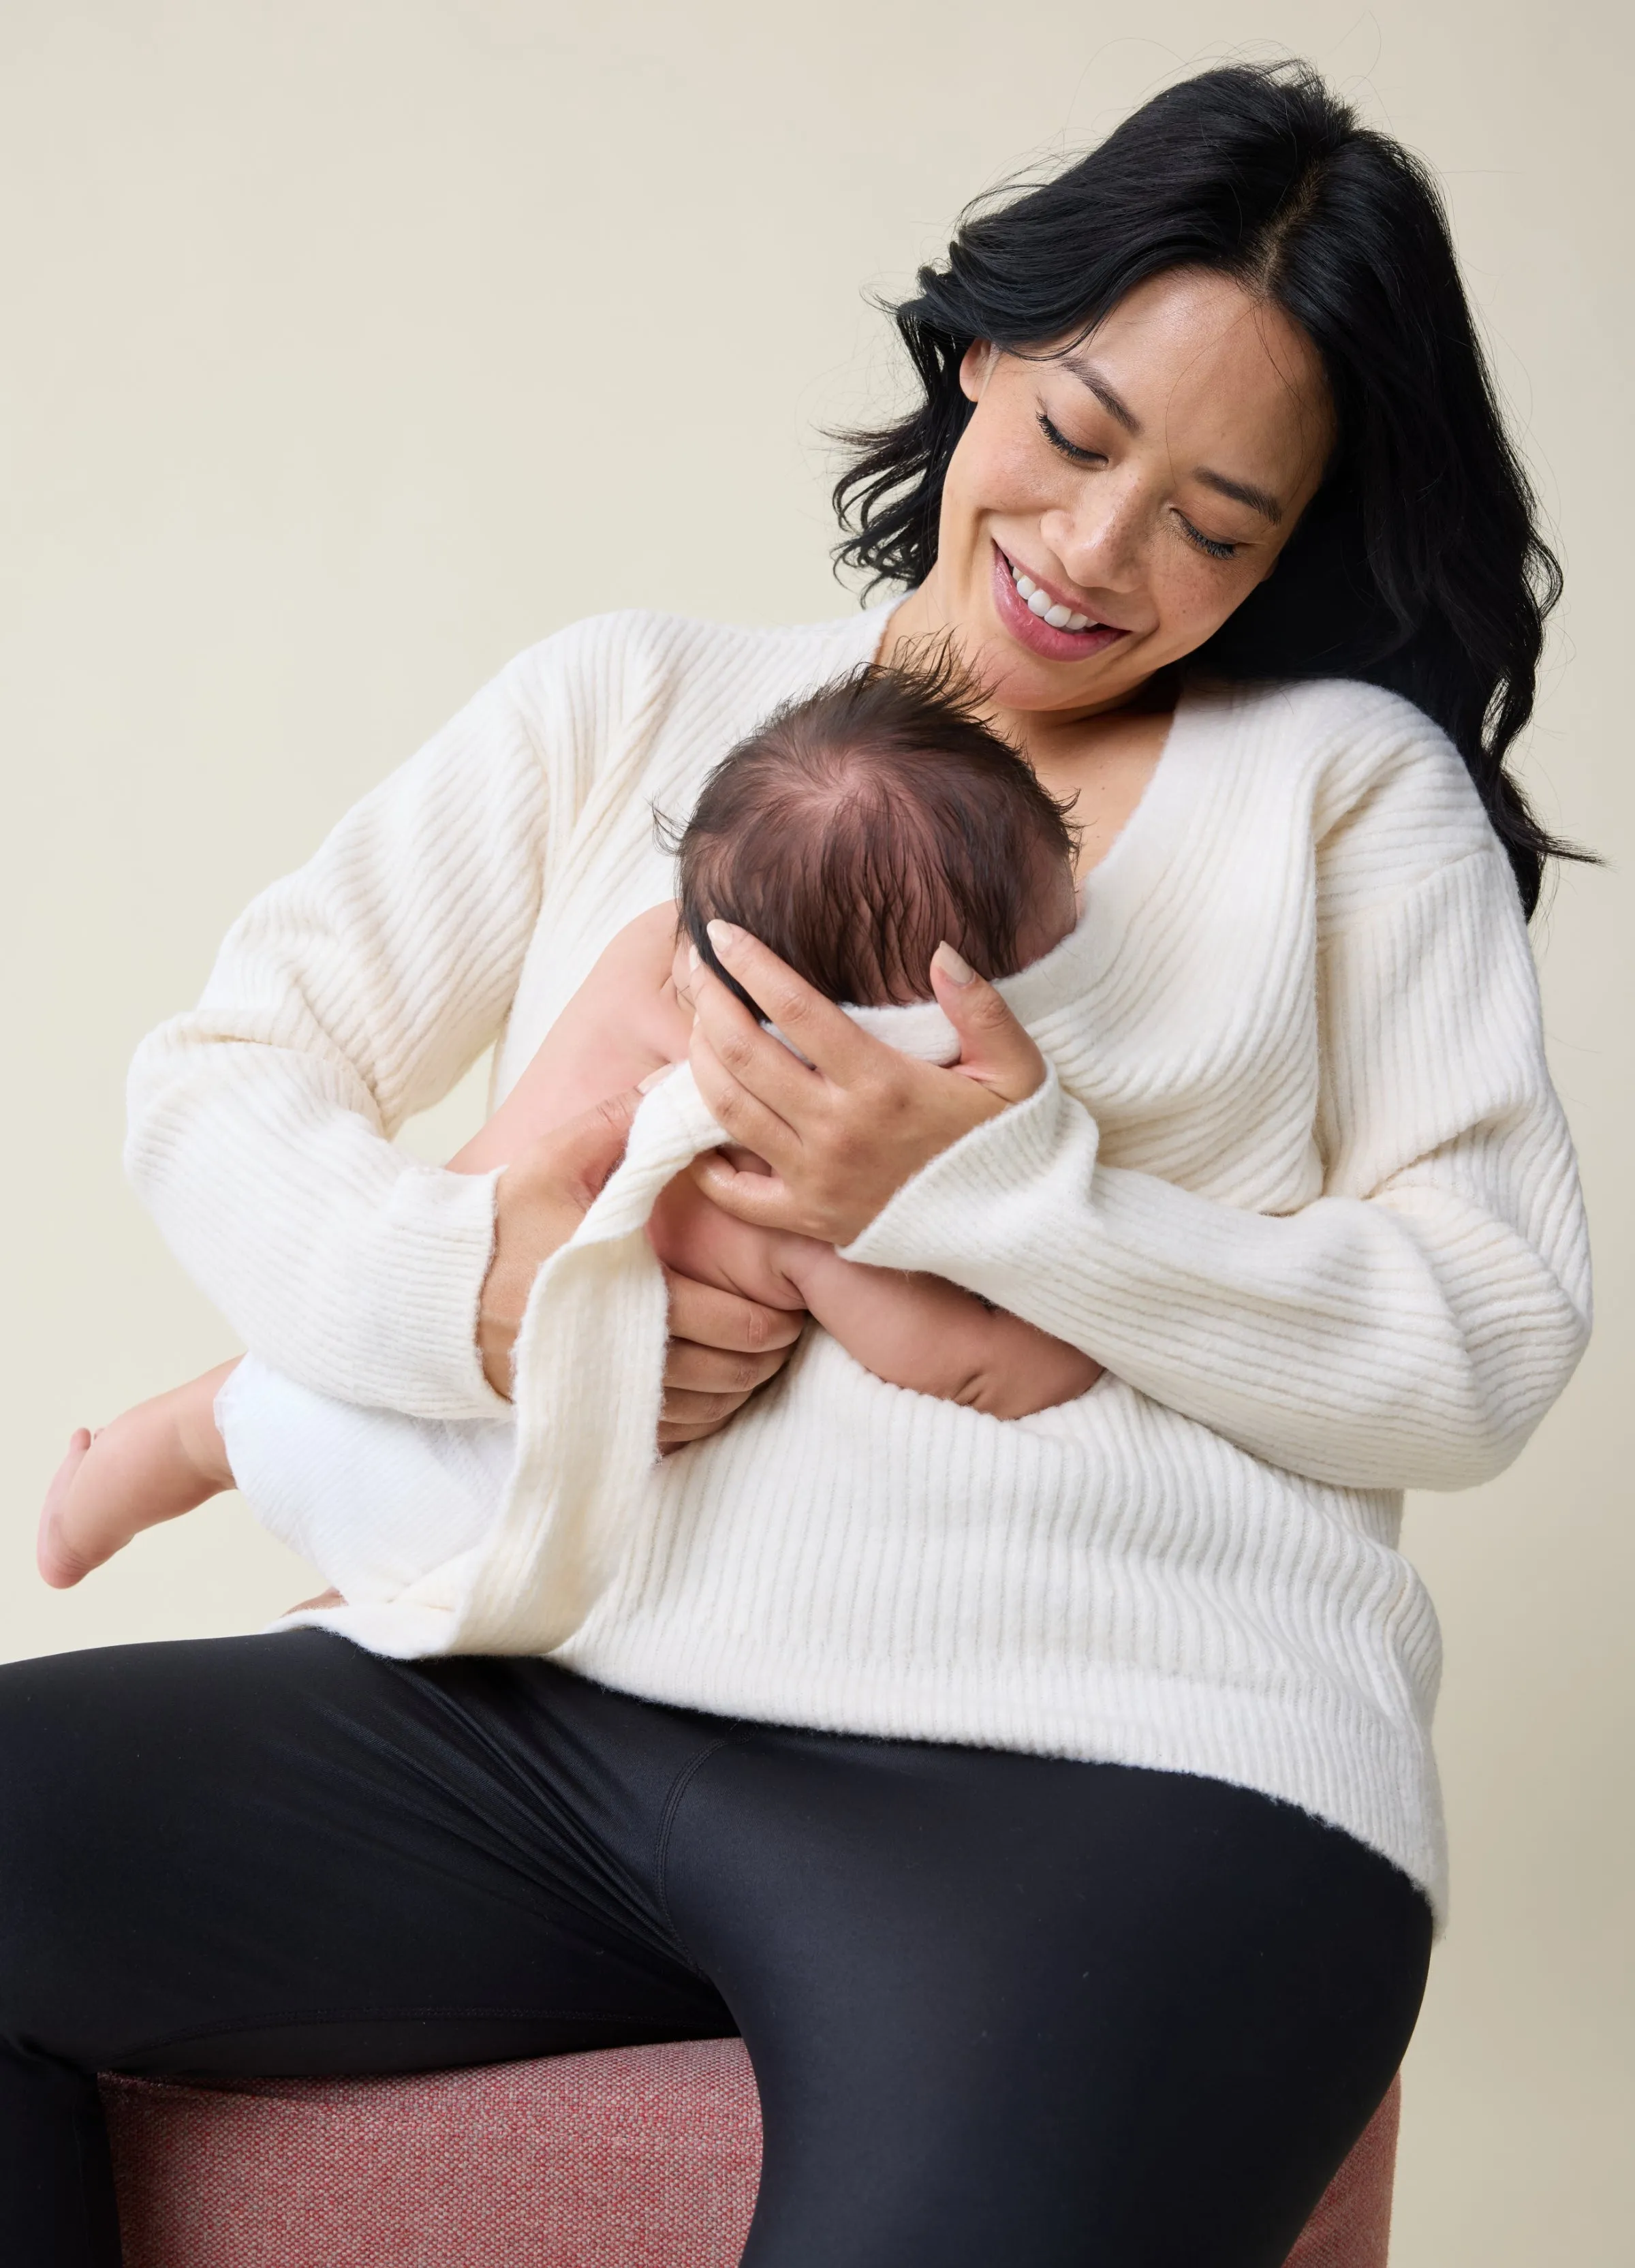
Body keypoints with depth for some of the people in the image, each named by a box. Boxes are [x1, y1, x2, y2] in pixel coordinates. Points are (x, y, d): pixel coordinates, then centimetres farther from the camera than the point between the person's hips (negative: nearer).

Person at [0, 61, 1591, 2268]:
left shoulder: (1350, 781, 11)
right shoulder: (635, 704, 17)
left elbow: (1490, 1351, 3)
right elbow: (221, 1076, 12)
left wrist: (1008, 1193, -11)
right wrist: (481, 1294, -9)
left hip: (1117, 1762, -3)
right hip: (549, 1709, 4)